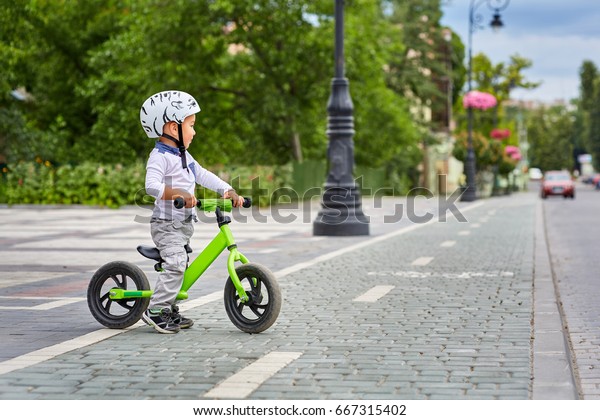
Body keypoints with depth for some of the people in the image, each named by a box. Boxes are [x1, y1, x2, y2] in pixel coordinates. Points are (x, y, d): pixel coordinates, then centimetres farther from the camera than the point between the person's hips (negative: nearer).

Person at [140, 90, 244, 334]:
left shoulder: (183, 156, 15)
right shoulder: (160, 156, -15)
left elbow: (203, 176, 13)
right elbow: (152, 185, -29)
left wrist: (228, 191, 2)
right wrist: (178, 193, -42)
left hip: (183, 224, 10)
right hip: (166, 224, -10)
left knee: (179, 266, 13)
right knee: (176, 263, -21)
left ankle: (170, 309, 23)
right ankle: (156, 310, -14)